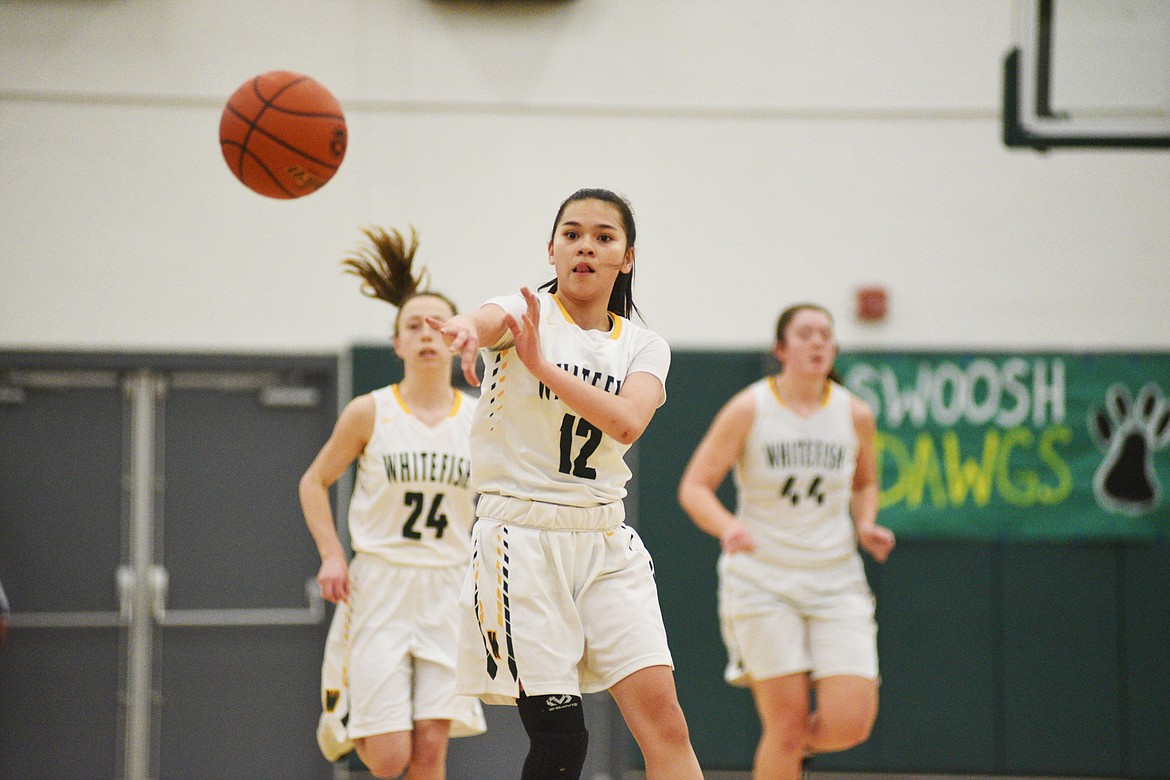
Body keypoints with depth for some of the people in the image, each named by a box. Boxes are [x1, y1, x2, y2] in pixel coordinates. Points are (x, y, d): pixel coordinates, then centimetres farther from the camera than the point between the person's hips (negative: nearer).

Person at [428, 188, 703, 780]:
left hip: (606, 542, 4)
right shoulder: (524, 312, -2)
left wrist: (541, 364, -28)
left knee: (663, 721, -7)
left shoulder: (642, 347, 7)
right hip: (521, 536, -4)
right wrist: (467, 329, -54)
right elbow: (489, 320, -29)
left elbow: (628, 422, -15)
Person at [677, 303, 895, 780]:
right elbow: (694, 487, -6)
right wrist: (727, 527, -26)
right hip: (761, 581, -3)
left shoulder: (855, 415, 3)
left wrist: (866, 525, 1)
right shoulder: (749, 409, -6)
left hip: (836, 582, 3)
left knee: (851, 722, -10)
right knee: (786, 724, -9)